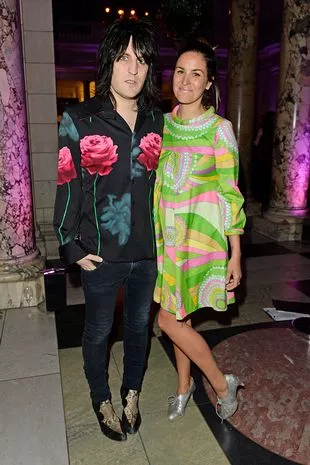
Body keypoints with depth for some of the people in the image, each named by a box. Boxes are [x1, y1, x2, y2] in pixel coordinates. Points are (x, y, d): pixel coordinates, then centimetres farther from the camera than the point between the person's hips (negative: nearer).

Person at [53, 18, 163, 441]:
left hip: (147, 251, 3)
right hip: (102, 253, -3)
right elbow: (67, 188, -6)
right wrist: (73, 247, -7)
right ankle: (103, 402, 41)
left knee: (139, 326, 19)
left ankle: (132, 394, 45)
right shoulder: (79, 121, -9)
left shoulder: (156, 121, 2)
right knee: (98, 332, 15)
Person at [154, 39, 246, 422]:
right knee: (180, 316, 16)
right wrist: (155, 234, 12)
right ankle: (184, 385, 39)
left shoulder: (220, 130, -9)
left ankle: (222, 384, 21)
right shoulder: (163, 124, 6)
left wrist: (235, 255, -9)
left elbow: (231, 194, -9)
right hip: (168, 235, 5)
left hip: (202, 235, -5)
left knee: (169, 320, -2)